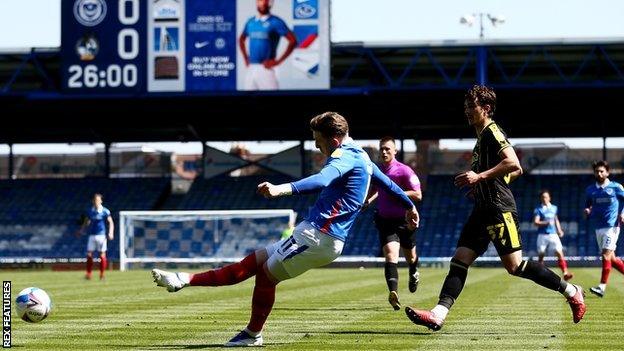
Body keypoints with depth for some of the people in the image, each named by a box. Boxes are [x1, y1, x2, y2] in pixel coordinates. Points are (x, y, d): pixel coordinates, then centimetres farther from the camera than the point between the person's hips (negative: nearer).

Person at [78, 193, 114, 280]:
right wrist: (81, 231, 8)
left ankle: (102, 275, 8)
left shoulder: (105, 211, -4)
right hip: (92, 235, 3)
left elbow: (111, 222, -4)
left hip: (101, 235, -3)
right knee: (89, 255, -2)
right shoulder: (90, 211, 7)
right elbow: (86, 222, 19)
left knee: (102, 255, -2)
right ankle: (88, 274, 4)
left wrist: (110, 233, -17)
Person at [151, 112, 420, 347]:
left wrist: (283, 189, -51)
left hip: (317, 235, -10)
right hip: (324, 238, 10)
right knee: (255, 261, 9)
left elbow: (321, 180, -36)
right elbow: (385, 181, 30)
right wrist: (409, 206, 47)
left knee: (266, 272, 0)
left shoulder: (345, 156, -15)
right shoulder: (360, 156, 17)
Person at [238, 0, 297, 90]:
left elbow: (293, 41, -9)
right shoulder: (250, 22, 13)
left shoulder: (276, 22, -4)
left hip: (265, 68, -6)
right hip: (251, 68, 6)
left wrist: (278, 61, -11)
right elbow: (241, 39, 31)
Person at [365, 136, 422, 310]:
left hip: (404, 220, -2)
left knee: (410, 257, 17)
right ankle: (393, 292, -35)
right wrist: (370, 199, 7)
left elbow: (418, 195, -15)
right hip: (385, 221, 2)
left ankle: (414, 274, 53)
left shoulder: (404, 171, -11)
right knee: (390, 254, -19)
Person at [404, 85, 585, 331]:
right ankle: (438, 314, -11)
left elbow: (514, 165, -22)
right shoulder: (482, 136, 20)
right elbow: (516, 172, 27)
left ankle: (571, 291, 3)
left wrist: (479, 176, -22)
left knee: (515, 266, -9)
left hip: (499, 209, -10)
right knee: (459, 260, -2)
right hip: (484, 209, 10)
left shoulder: (492, 132, -9)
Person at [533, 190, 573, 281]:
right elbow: (535, 222, -11)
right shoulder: (538, 209, -1)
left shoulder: (554, 208, 13)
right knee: (541, 255, 4)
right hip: (542, 235, -2)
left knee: (559, 253, -11)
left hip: (553, 234, 2)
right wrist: (546, 223, -23)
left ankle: (565, 273, -18)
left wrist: (559, 230, 16)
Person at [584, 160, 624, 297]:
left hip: (612, 226, -6)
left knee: (606, 255, -15)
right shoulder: (590, 190, 11)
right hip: (598, 228, 6)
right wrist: (587, 211, -1)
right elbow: (588, 205, 21)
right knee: (611, 258, 8)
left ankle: (602, 287, -17)